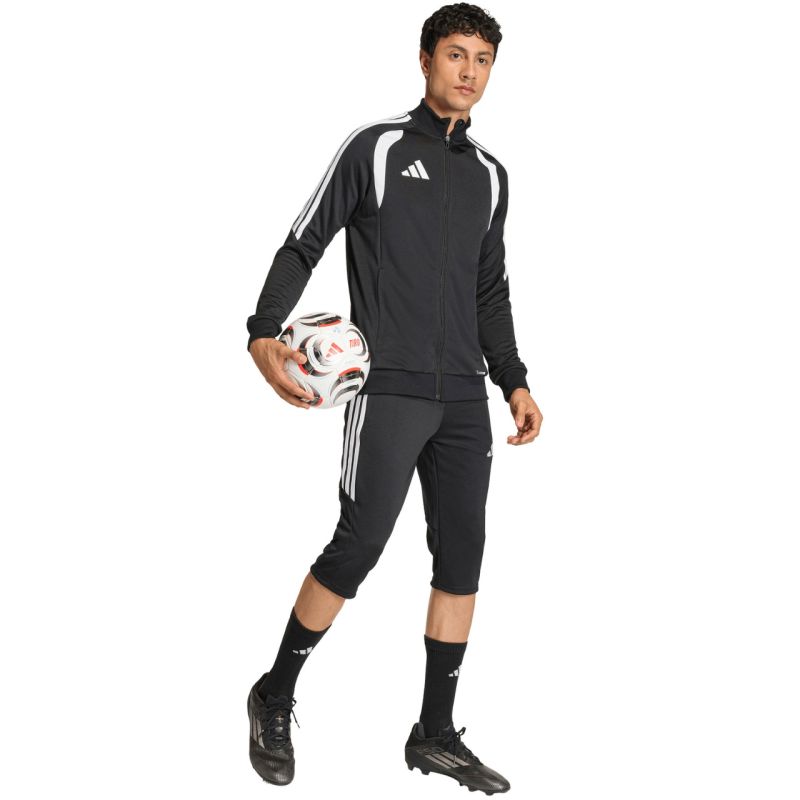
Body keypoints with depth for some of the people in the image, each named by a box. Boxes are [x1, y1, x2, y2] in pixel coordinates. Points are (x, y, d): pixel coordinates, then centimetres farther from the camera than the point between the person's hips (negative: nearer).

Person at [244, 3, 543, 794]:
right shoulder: (375, 147, 0)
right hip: (387, 391, -6)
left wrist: (513, 381, 14)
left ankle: (435, 734, 16)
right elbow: (303, 244, -1)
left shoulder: (490, 174, 16)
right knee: (358, 546, -9)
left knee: (462, 556, 4)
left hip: (464, 399, 6)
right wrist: (264, 332, -15)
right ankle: (275, 699, 13)